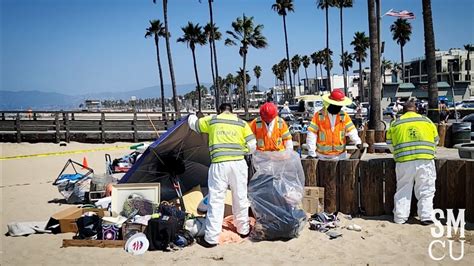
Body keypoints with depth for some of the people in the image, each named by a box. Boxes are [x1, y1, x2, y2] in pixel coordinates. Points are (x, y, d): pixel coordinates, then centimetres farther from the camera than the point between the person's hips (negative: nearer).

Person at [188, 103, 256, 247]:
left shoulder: (211, 120, 8)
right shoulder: (242, 123, 9)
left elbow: (193, 124, 24)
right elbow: (252, 146, 5)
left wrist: (192, 116, 47)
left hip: (219, 165, -1)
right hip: (238, 163, 1)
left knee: (216, 200, 2)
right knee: (240, 198, 16)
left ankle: (211, 238, 4)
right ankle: (243, 229, 32)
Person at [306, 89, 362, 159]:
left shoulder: (344, 116, 0)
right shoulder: (319, 115, -7)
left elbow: (351, 130, -6)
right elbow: (312, 133, -8)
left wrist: (358, 142, -25)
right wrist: (311, 152, -10)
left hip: (340, 155, 2)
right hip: (322, 155, -2)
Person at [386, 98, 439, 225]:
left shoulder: (395, 123, 8)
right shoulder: (427, 121, 9)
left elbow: (390, 144, 12)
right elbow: (435, 140, 16)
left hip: (404, 162, 0)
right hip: (426, 160, 0)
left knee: (403, 190, 9)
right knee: (426, 190, 9)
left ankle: (400, 217, 11)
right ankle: (426, 217, 7)